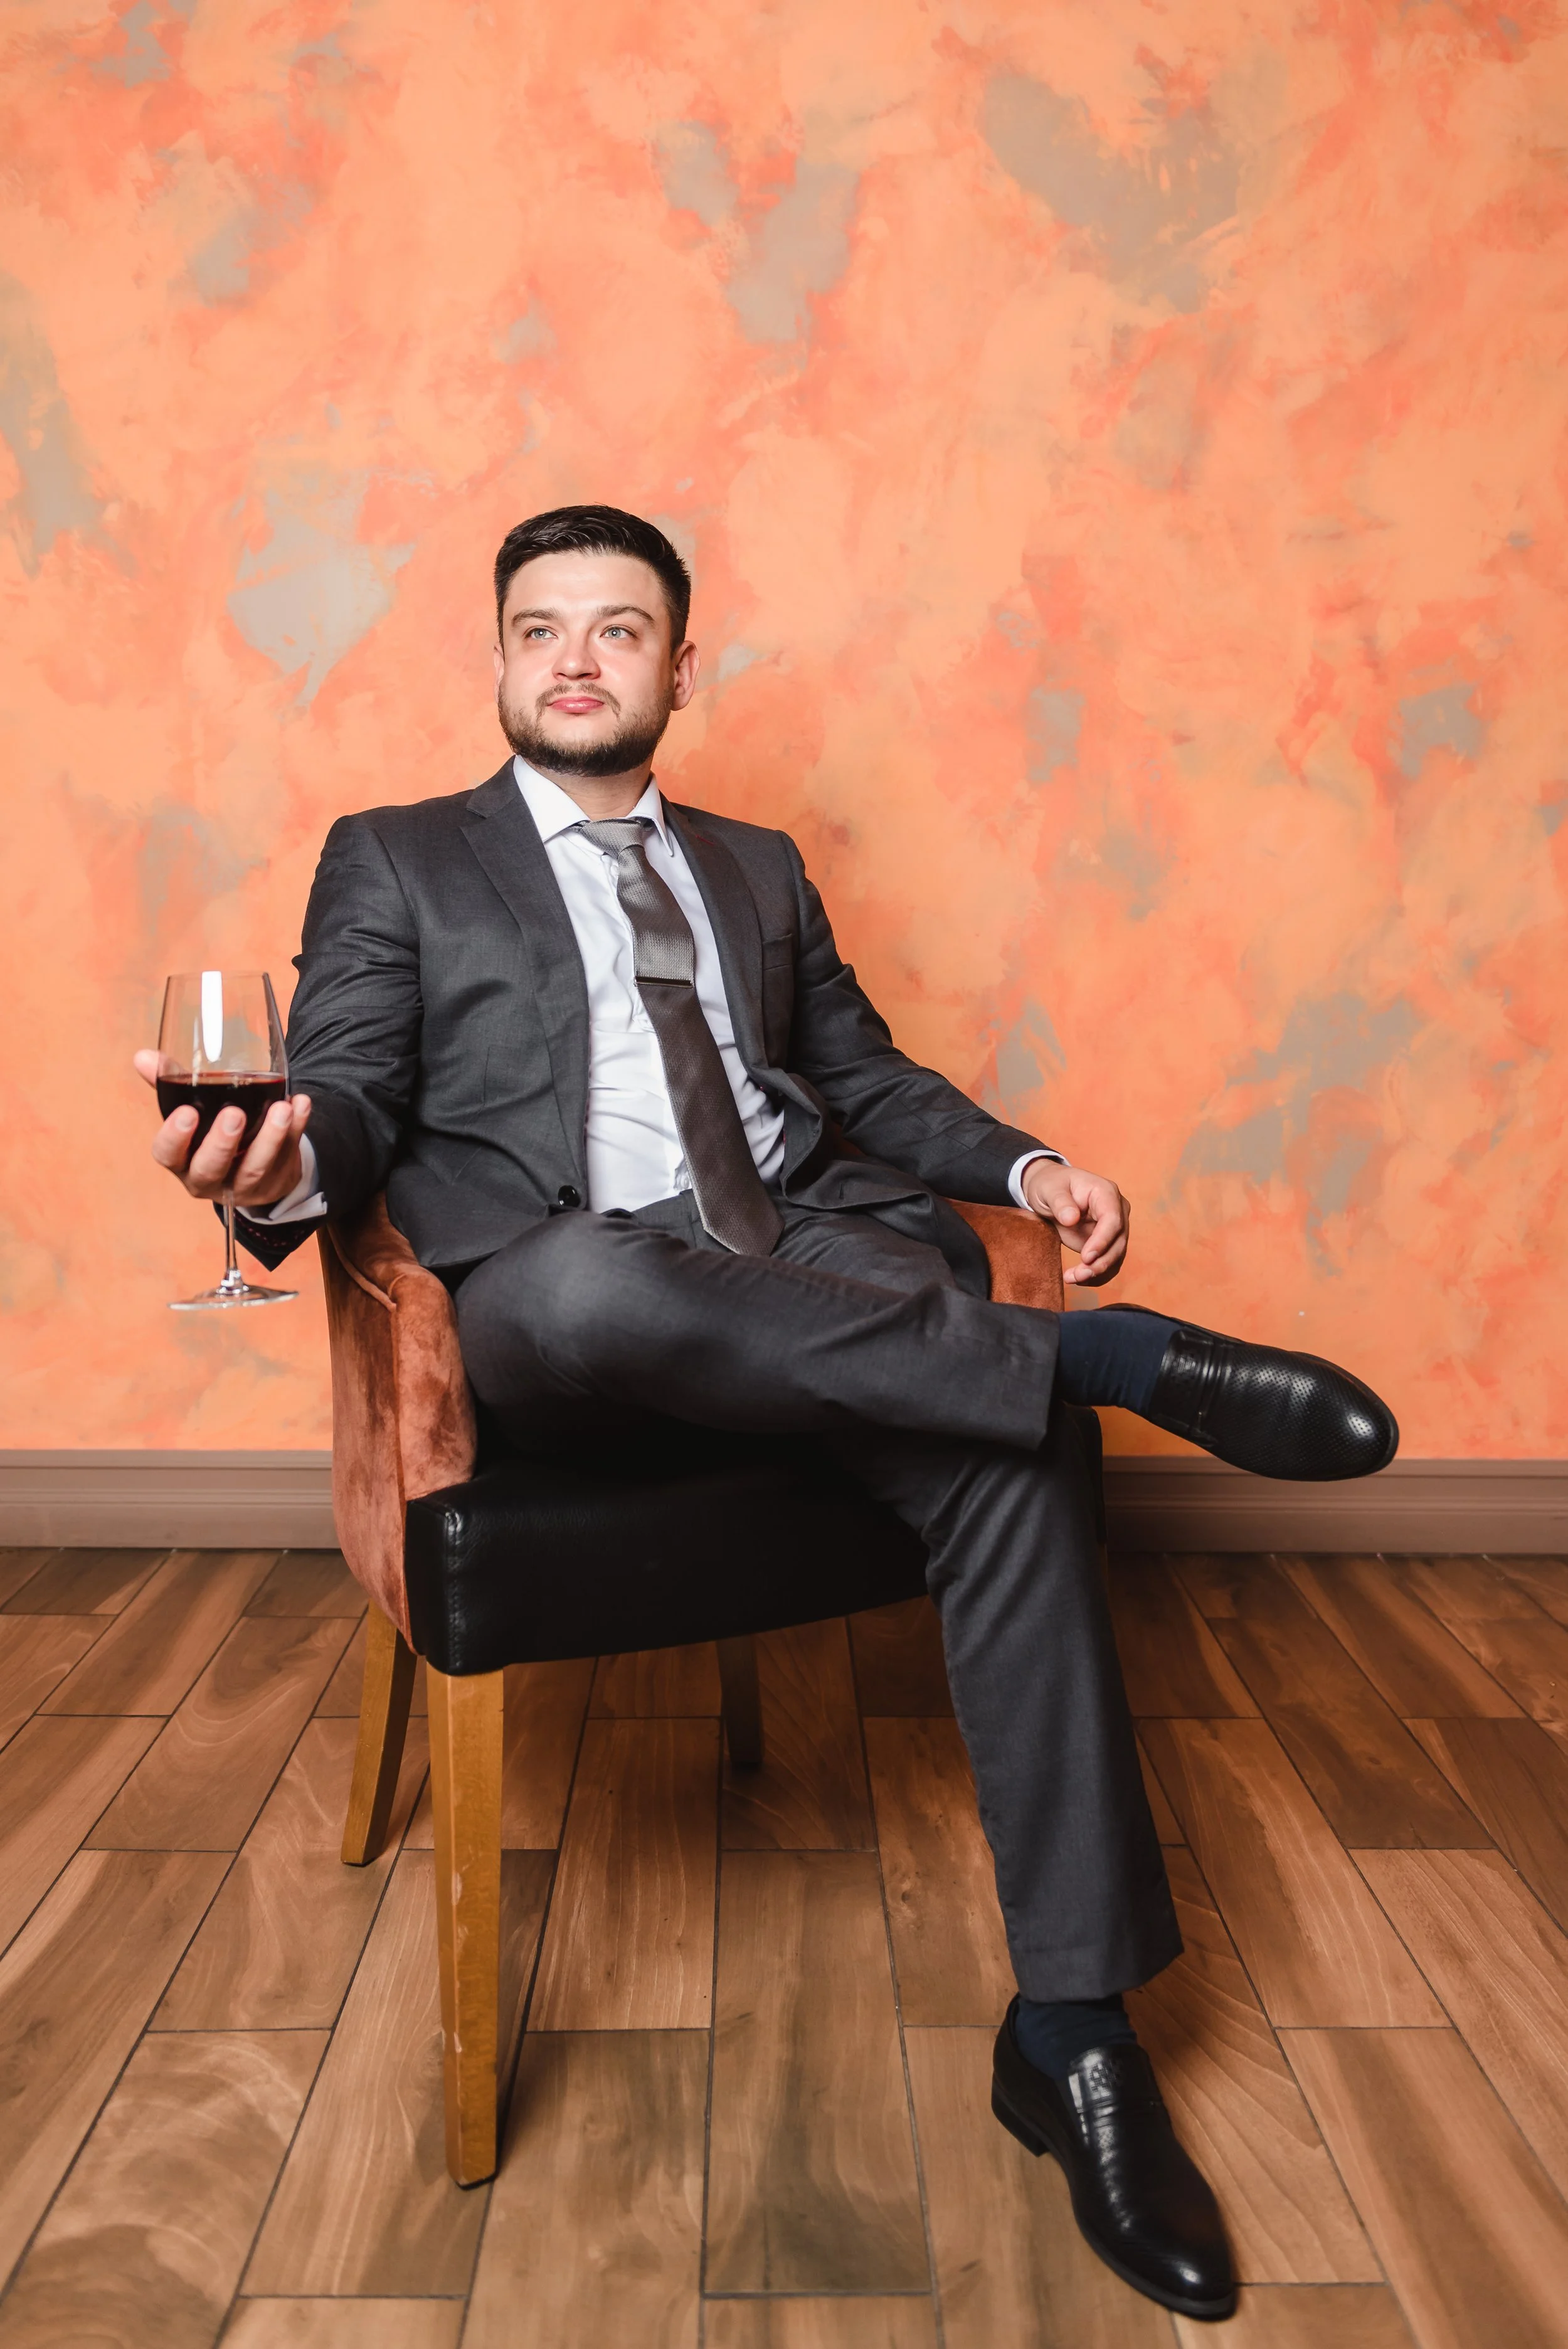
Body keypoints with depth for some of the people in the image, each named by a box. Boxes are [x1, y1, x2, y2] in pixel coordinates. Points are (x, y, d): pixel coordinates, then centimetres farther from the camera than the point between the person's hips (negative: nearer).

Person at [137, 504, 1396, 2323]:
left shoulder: (758, 867, 27)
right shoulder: (397, 860, 16)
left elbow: (866, 1078, 24)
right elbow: (351, 1096, 4)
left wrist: (1025, 1165, 5)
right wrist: (285, 1162, -21)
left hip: (817, 1265, 4)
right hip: (566, 1316, -3)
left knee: (1006, 1446, -27)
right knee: (576, 1277, -40)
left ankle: (1070, 2030, -16)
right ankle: (1115, 1353, -26)